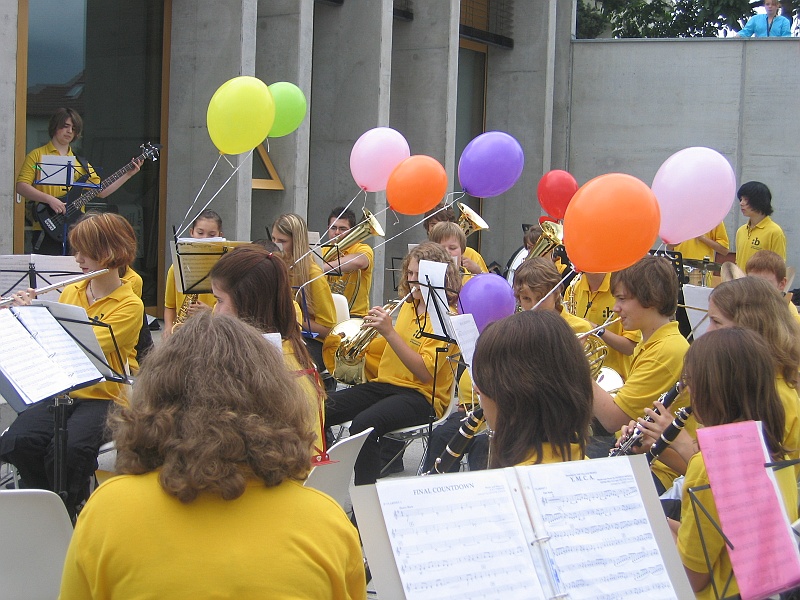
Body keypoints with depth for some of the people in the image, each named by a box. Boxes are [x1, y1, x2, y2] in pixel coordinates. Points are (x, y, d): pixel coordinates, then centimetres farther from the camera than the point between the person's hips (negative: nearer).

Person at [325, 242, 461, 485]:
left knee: (364, 424, -36)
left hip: (422, 394, -7)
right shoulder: (408, 305, 15)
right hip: (385, 383, 7)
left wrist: (389, 332, -24)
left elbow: (425, 373, -19)